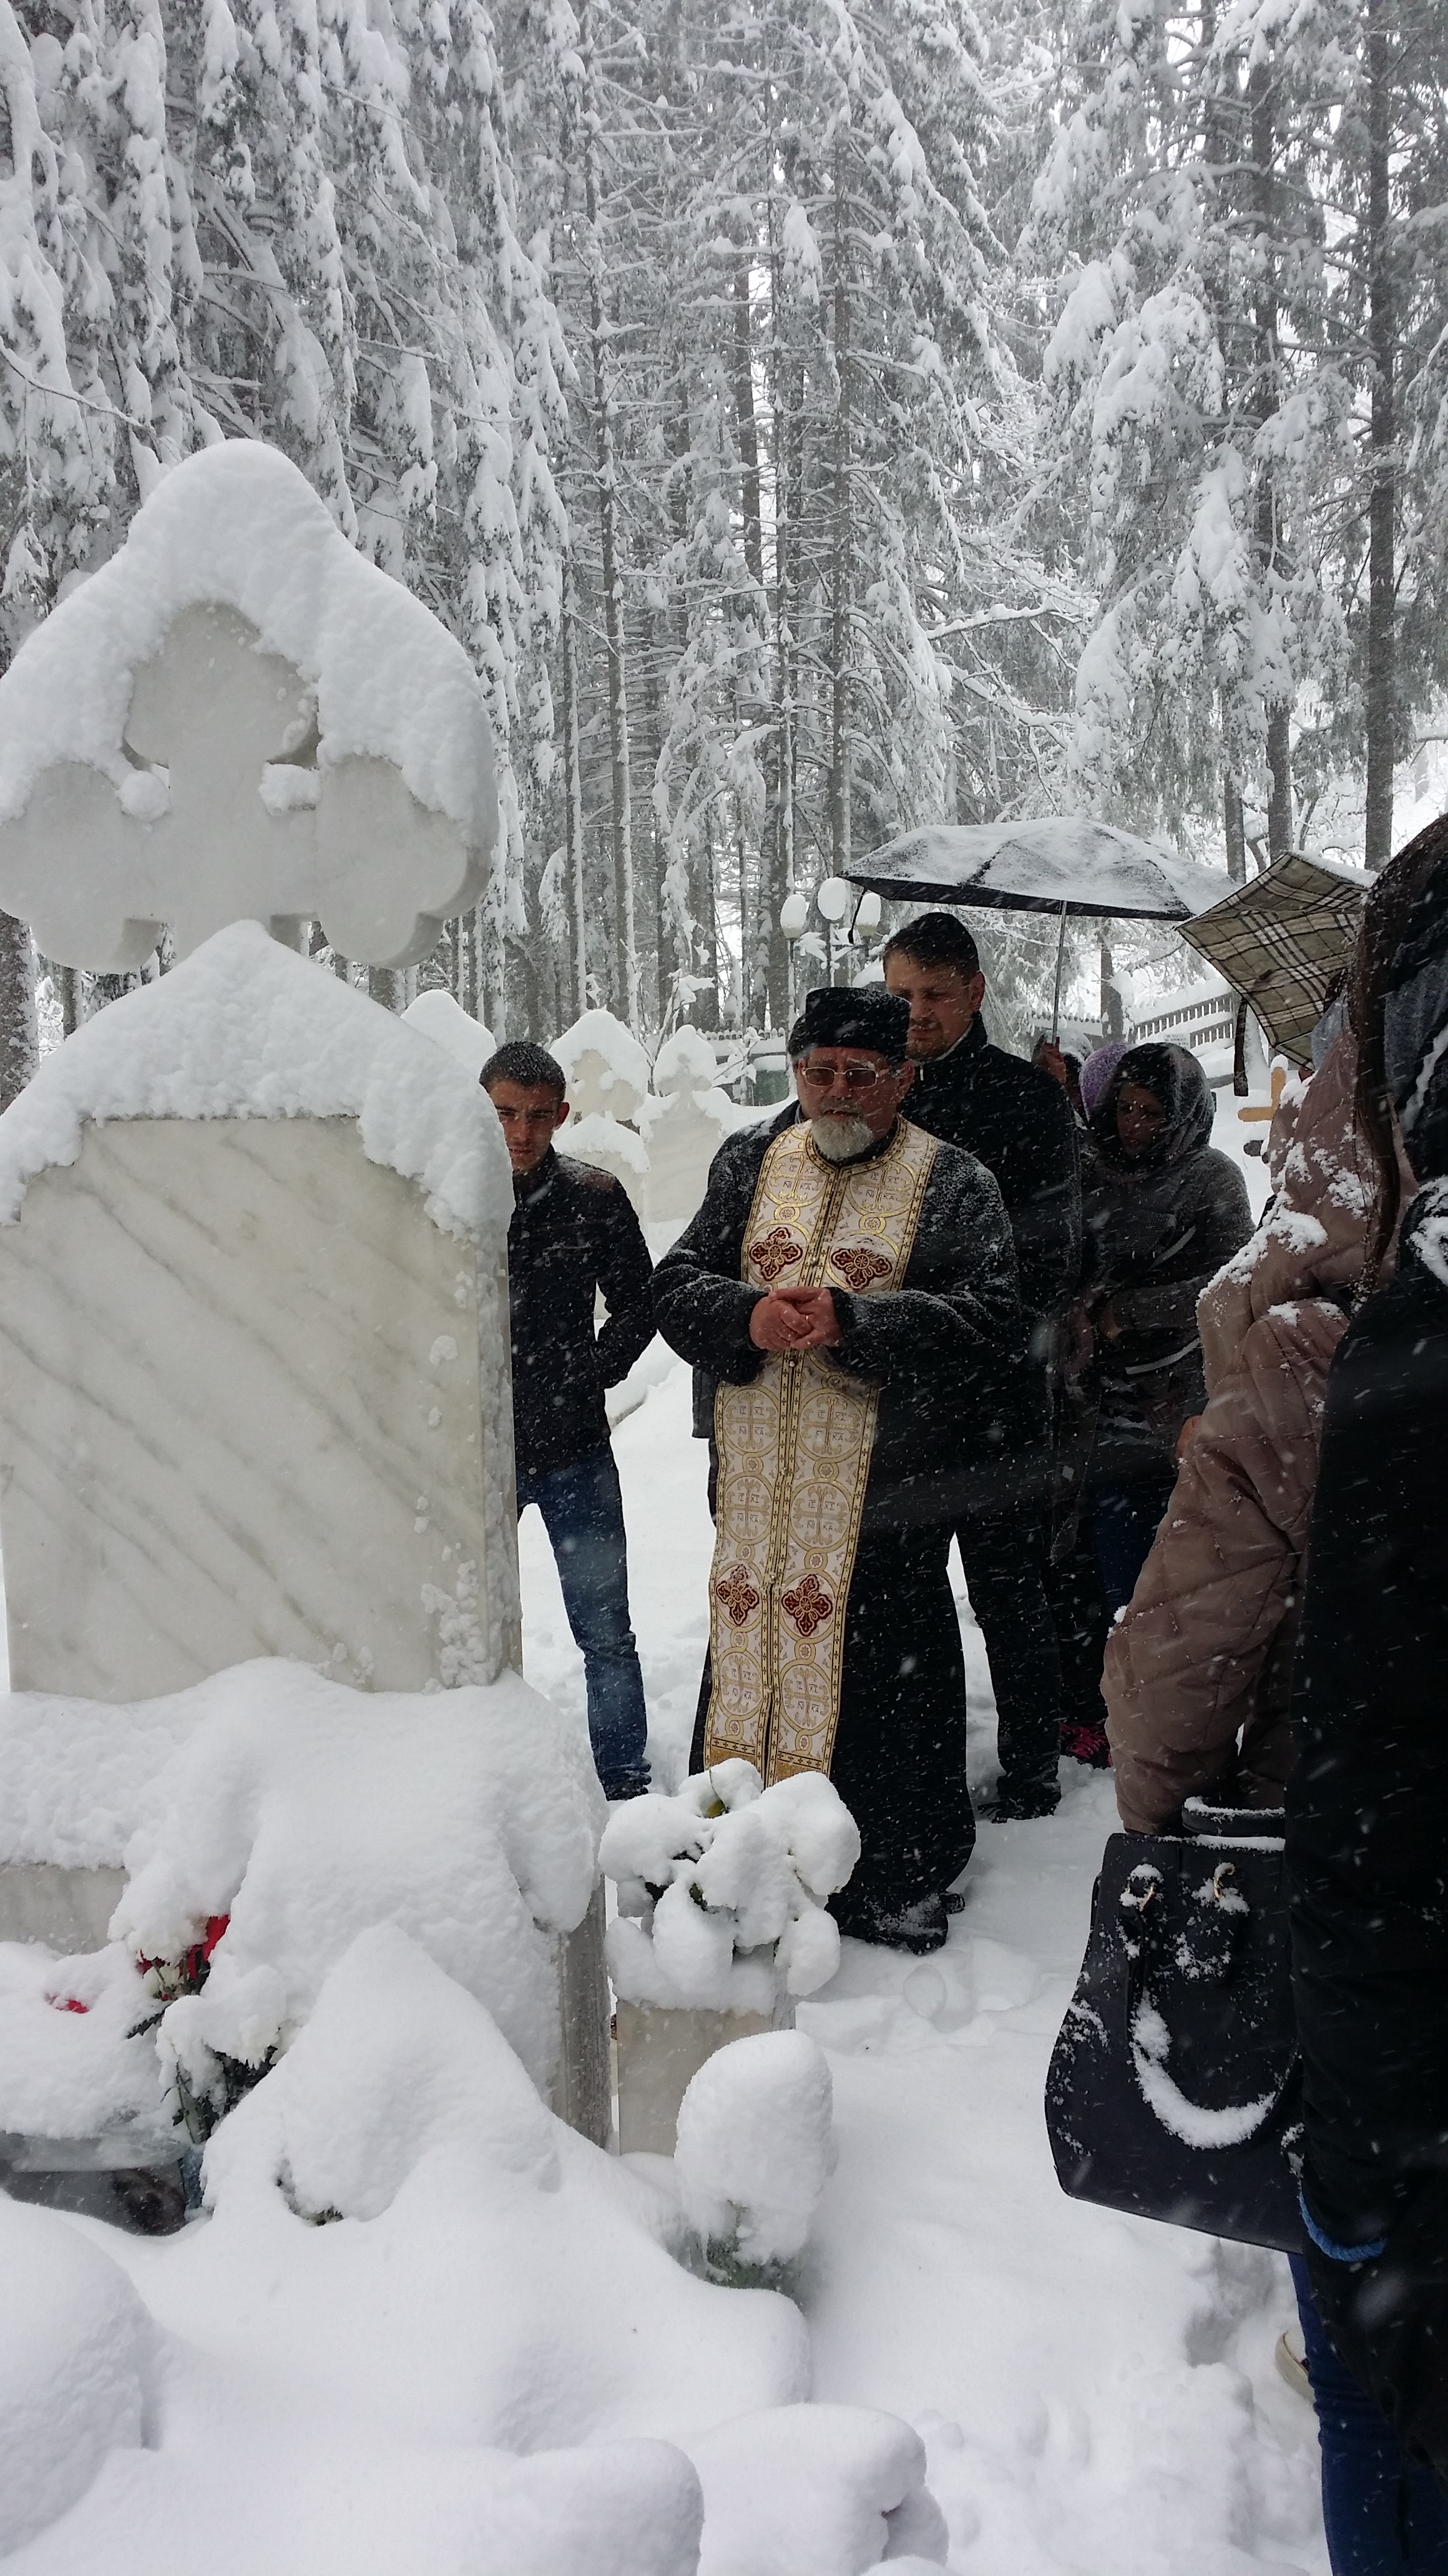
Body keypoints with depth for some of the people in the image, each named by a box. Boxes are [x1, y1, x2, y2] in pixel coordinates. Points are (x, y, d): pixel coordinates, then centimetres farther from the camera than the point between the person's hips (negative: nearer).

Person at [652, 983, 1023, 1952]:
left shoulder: (954, 1184, -1)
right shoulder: (750, 1162, 12)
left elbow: (993, 1322, -13)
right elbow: (676, 1283, 7)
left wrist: (854, 1320, -24)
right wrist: (746, 1316, -15)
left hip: (886, 1493, -4)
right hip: (758, 1483, 4)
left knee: (885, 1671, 3)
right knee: (747, 1645, 13)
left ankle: (898, 1880, 21)